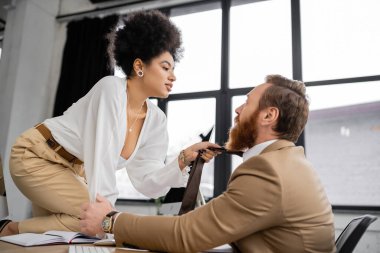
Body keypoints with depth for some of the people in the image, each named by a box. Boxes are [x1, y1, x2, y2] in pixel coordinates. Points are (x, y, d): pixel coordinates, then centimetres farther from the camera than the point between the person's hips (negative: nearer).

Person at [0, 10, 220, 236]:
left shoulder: (156, 119, -6)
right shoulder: (111, 88, -25)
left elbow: (146, 182, -10)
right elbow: (100, 155, -32)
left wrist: (185, 159, -23)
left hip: (73, 172, 7)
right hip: (35, 157, -7)